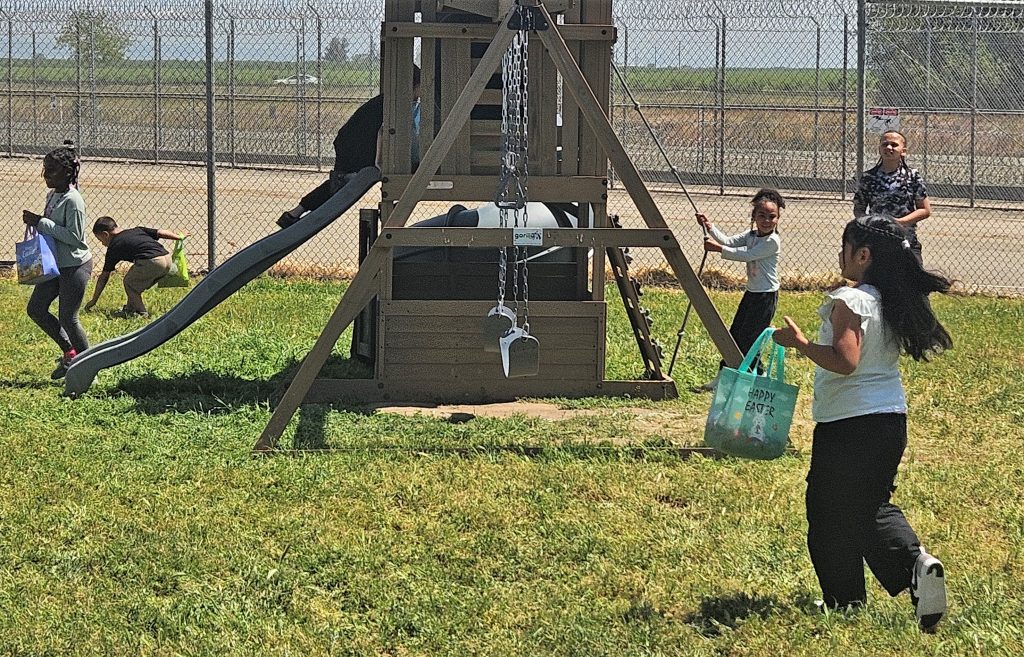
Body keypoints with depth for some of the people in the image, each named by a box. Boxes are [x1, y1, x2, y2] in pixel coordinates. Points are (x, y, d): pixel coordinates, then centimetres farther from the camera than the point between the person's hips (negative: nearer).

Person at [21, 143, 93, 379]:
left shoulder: (73, 200, -21)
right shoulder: (52, 194, 7)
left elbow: (74, 236, -25)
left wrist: (42, 223, -24)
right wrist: (36, 222, -1)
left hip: (76, 265, -9)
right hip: (56, 264, 9)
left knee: (67, 319, -2)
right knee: (36, 309, 11)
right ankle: (69, 352, 25)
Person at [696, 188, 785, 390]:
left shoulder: (772, 242, -19)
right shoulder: (751, 235, 6)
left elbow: (745, 255, -21)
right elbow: (729, 241, -3)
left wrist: (718, 248, -21)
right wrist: (710, 228, -17)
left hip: (766, 295, -8)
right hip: (751, 292, 9)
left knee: (749, 339, -5)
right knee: (734, 334, 12)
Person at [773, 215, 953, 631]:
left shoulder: (849, 301, -17)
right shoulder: (895, 302, 7)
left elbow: (845, 361, -27)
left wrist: (799, 343, -18)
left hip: (848, 424, -8)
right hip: (892, 420, 8)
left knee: (829, 513, 7)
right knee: (872, 506, 21)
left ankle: (846, 604, 13)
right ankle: (915, 563, -4)